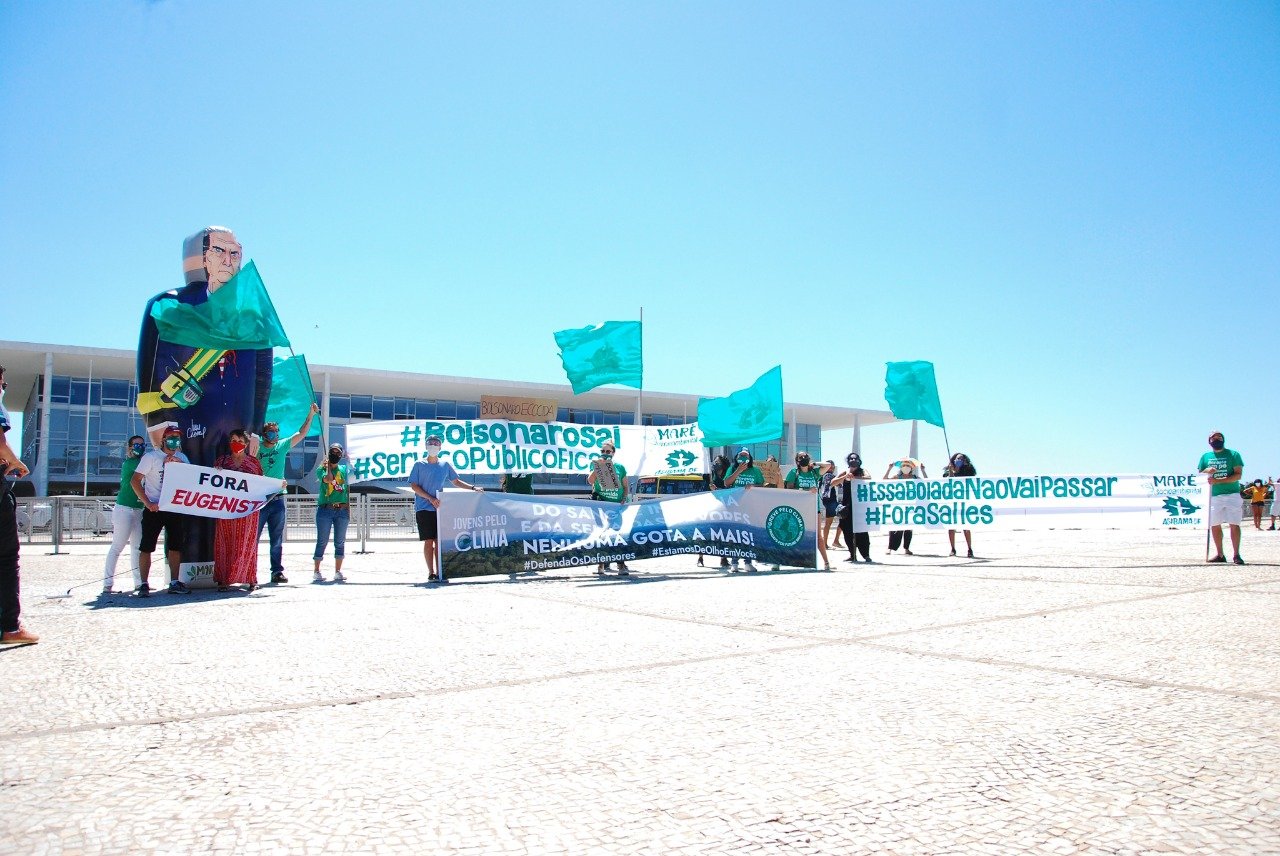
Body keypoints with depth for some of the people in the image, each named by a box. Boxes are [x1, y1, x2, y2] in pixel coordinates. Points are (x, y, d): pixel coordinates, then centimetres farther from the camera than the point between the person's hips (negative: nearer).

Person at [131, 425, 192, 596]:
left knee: (175, 546, 8)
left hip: (175, 508, 5)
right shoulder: (151, 457, -4)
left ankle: (174, 583, 16)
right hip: (154, 508, -5)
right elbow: (135, 481, -8)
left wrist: (179, 462, -13)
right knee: (147, 547, -4)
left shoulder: (181, 457, 11)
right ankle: (144, 584, 1)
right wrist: (148, 503, -16)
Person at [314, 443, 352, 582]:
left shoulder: (344, 469, 13)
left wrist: (348, 509, 10)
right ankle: (316, 571, 6)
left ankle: (338, 572, 12)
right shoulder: (321, 469, 4)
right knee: (322, 542, -2)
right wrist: (328, 465, -2)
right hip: (325, 509, -3)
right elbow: (328, 479, -18)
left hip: (342, 510, 3)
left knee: (340, 542, 5)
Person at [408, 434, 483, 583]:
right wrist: (430, 498, -12)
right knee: (428, 541, -4)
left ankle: (439, 572, 6)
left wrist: (472, 488, 7)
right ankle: (431, 573, 1)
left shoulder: (445, 465, 12)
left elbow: (456, 482, 20)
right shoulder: (419, 465, 3)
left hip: (440, 508, 3)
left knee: (439, 540, 1)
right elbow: (414, 486, -2)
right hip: (424, 508, -3)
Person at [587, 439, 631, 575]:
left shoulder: (620, 467, 9)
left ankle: (621, 565, -2)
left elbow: (625, 487, 14)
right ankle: (601, 564, 3)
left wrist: (624, 499, -1)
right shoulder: (596, 466, 7)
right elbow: (590, 481, -11)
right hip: (601, 505, 0)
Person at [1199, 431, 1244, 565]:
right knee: (1214, 525, 4)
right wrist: (1206, 471, -10)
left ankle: (1237, 555, -5)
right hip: (1213, 496, 3)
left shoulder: (1233, 454, 3)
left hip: (1232, 494, -3)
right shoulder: (1205, 457, 13)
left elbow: (1238, 475, -7)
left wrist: (1218, 481, -19)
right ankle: (1220, 555, 12)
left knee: (1234, 525, -8)